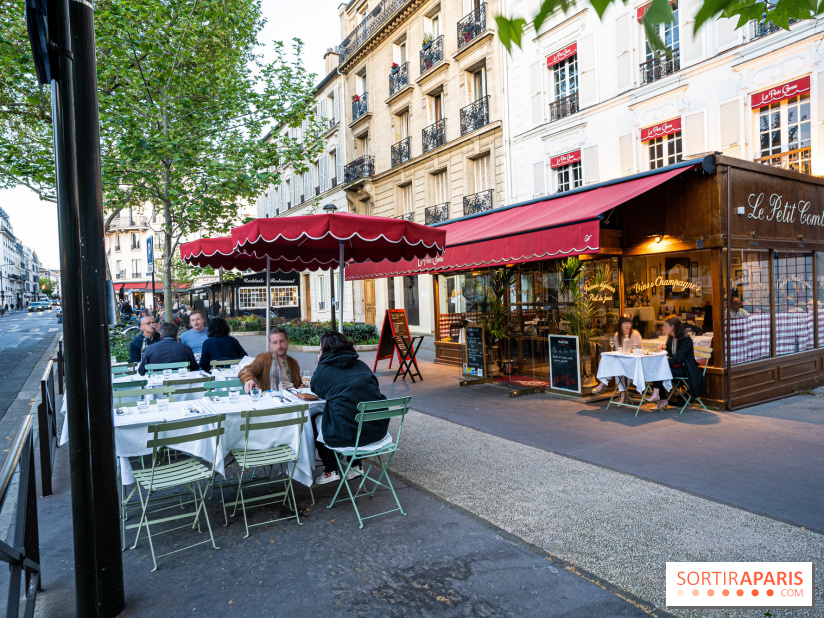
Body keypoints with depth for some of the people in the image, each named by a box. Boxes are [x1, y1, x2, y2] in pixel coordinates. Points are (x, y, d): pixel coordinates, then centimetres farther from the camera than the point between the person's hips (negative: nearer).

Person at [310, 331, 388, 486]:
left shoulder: (323, 369, -1)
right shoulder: (361, 365, 13)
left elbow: (317, 391, 17)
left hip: (348, 433, -5)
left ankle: (331, 471, 23)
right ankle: (356, 466, 34)